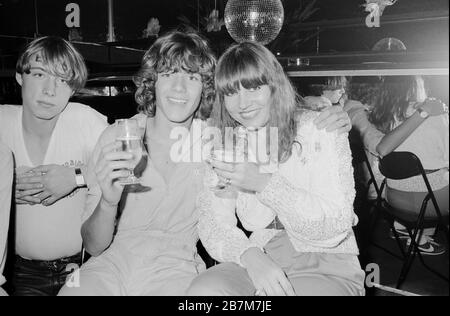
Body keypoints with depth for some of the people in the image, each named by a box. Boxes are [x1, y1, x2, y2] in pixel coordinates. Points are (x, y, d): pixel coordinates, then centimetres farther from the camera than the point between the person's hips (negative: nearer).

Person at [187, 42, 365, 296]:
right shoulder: (225, 145, 5)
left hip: (325, 265, -2)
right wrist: (250, 256, -23)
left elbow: (336, 227, -14)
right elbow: (213, 223, -3)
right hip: (257, 259, 3)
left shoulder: (320, 129, -6)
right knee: (201, 291, -24)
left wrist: (265, 183, -24)